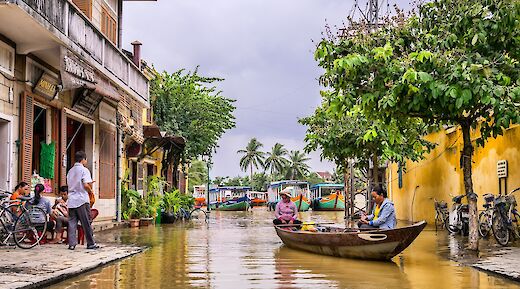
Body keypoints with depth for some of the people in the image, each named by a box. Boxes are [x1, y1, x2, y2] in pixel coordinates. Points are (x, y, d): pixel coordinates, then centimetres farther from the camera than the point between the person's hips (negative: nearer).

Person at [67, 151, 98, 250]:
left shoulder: (70, 171, 16)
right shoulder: (84, 170, -6)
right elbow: (86, 185, -16)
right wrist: (90, 191, 5)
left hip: (71, 200, 6)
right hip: (82, 200, -6)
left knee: (72, 222, 4)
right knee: (86, 223, 1)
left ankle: (72, 244, -1)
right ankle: (91, 244, 6)